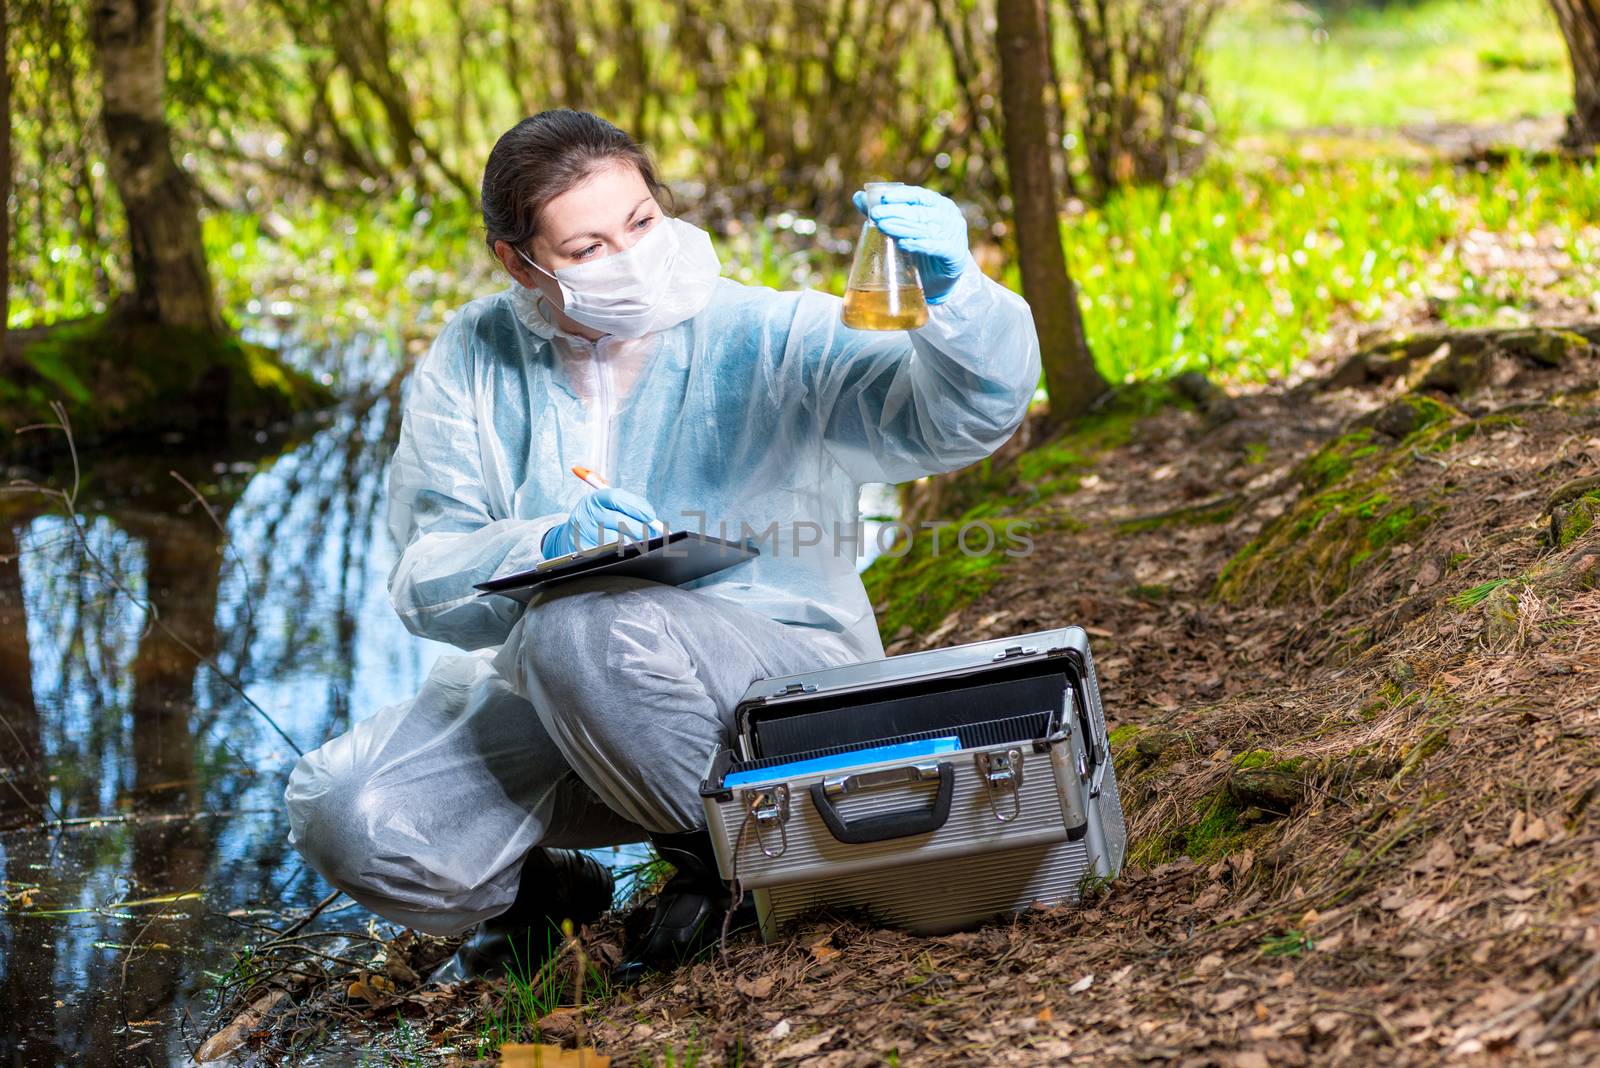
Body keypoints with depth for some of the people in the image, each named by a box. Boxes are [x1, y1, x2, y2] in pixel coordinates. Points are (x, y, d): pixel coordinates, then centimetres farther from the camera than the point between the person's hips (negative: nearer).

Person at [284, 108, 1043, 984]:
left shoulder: (771, 341, -7)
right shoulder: (471, 363, 0)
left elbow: (970, 415, -19)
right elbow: (427, 577, -7)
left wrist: (949, 288, -39)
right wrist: (550, 546, -28)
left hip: (782, 688, -4)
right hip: (541, 704, 4)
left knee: (580, 625, -36)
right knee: (342, 816, -19)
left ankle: (725, 849, -8)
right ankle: (532, 889, 15)